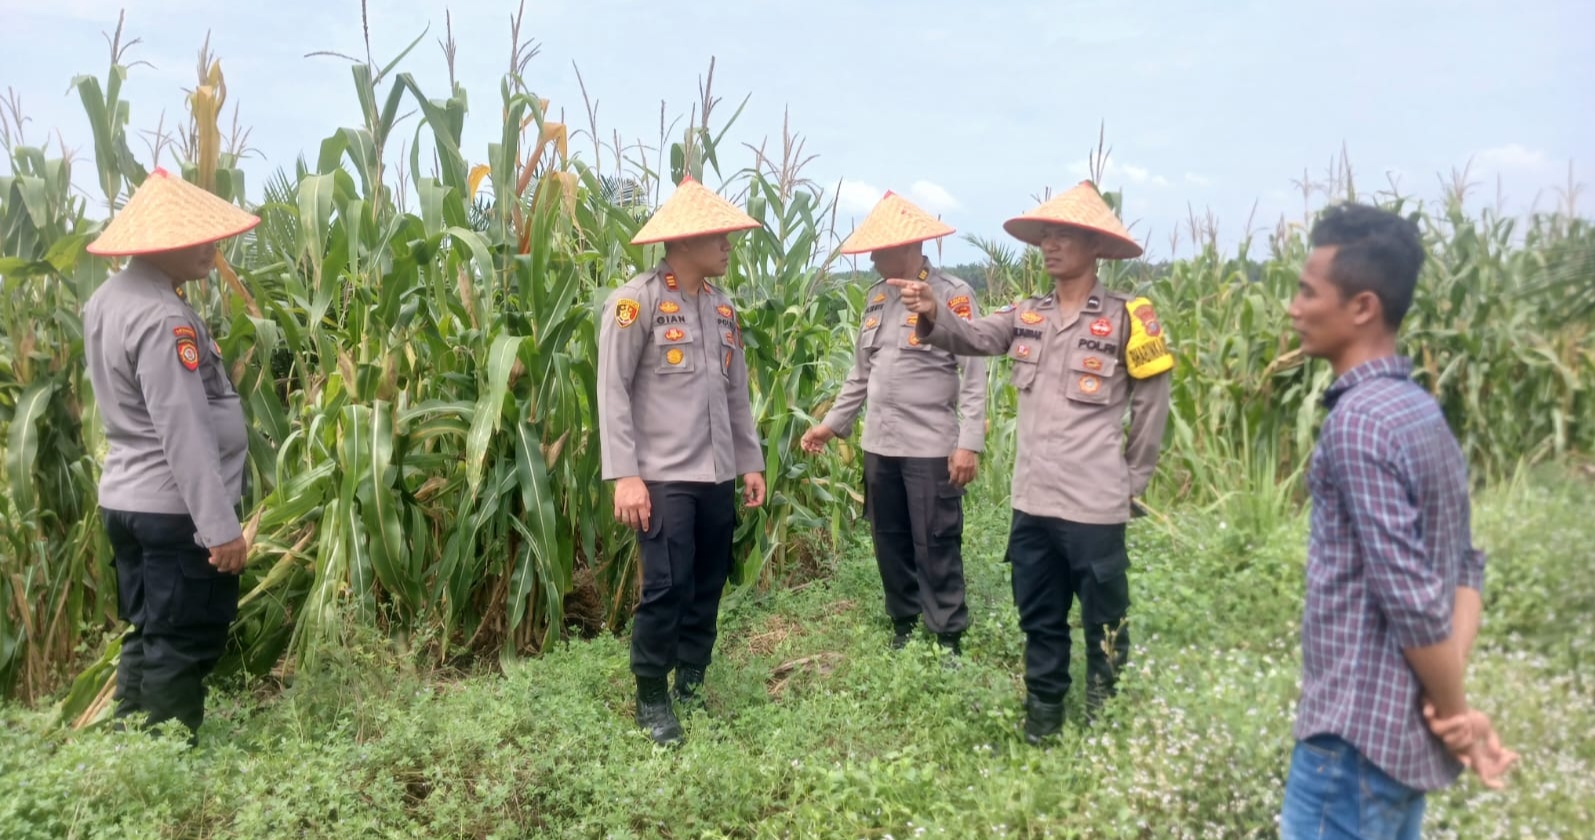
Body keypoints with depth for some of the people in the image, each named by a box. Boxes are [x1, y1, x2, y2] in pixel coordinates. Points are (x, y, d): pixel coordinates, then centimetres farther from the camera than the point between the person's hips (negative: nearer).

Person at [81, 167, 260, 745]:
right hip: (174, 509, -10)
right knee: (182, 649, 0)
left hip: (127, 500, 10)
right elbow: (183, 433, -25)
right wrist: (220, 525, -24)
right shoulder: (162, 317, -22)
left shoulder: (108, 299, 9)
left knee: (147, 640, 18)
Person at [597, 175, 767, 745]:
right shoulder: (636, 300, -8)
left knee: (708, 588, 11)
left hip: (718, 477, 7)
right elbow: (612, 391, -11)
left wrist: (751, 461, 14)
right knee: (666, 589, -7)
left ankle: (691, 687, 27)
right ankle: (651, 698, 11)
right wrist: (624, 474, -16)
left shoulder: (722, 309, 13)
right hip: (663, 476, -6)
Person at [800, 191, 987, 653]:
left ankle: (948, 642, 12)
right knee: (890, 543, 14)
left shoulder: (952, 295, -8)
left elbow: (973, 374, -12)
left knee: (936, 548, 0)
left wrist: (969, 443, -18)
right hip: (879, 445, 7)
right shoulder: (876, 297, 12)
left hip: (931, 447, -6)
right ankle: (903, 629, 28)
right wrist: (832, 423, 15)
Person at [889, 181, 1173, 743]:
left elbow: (1152, 404, 0)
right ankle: (1042, 717, 33)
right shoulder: (1027, 316, 7)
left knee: (1104, 624, 8)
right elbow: (970, 338, -8)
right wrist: (933, 315, -28)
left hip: (1094, 505, -5)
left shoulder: (1125, 320, -6)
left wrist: (1132, 478, 3)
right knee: (1039, 620, 17)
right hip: (1032, 500, 5)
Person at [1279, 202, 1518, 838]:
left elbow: (1410, 597, -22)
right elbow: (1465, 567, 11)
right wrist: (1454, 708, 1)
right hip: (1410, 731, 9)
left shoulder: (1358, 421, -20)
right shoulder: (1424, 414, 10)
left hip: (1358, 732, -9)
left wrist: (1455, 712, -9)